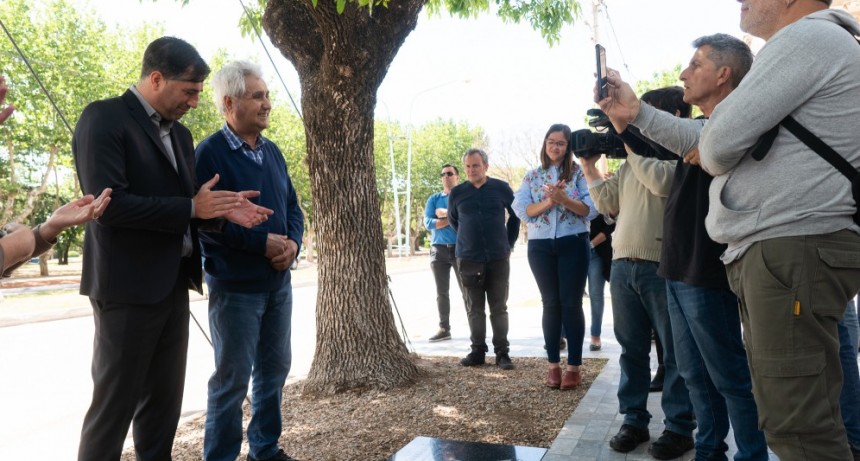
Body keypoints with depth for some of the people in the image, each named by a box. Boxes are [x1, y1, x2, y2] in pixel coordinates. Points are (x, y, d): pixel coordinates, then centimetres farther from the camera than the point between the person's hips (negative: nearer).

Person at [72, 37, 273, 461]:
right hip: (129, 285, -8)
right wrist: (192, 207, -18)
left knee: (165, 399, 16)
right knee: (115, 403, 3)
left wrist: (221, 210, -1)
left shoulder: (179, 133, 14)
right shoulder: (104, 117, -11)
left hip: (173, 285, 8)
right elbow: (108, 202, -22)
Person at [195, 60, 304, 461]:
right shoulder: (210, 153, -12)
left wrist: (292, 243, -6)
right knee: (232, 378, 2)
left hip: (278, 282, 7)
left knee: (275, 368, 16)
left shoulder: (272, 152, 10)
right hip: (235, 286, -7)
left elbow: (292, 206, 14)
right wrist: (262, 243, -20)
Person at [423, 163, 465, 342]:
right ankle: (444, 328, 14)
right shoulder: (434, 199, 11)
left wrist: (444, 213, -9)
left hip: (461, 249, -3)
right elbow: (428, 223, -2)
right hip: (439, 249, 3)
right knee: (441, 292, 7)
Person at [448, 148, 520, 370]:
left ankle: (502, 353, 9)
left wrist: (509, 242, 11)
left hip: (498, 258, -1)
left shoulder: (501, 188, -1)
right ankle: (478, 351, 15)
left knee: (499, 308, 3)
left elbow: (516, 215, 12)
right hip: (468, 259, 1)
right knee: (474, 309, 7)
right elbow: (452, 220, 18)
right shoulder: (456, 193, 1)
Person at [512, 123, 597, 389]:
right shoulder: (532, 176, 9)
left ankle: (574, 366, 6)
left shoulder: (579, 173, 2)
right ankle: (553, 365, 13)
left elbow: (591, 209, -8)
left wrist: (564, 199, -23)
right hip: (540, 247, 2)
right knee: (551, 304, 6)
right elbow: (521, 211, -2)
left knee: (571, 303, -1)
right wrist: (548, 202, -17)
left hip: (573, 245, -2)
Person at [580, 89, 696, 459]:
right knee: (632, 349, 13)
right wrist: (589, 167, 11)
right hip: (622, 266, 7)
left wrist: (630, 141, -12)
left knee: (674, 352, 3)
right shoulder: (631, 162, 19)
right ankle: (634, 420, 23)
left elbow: (662, 181, -22)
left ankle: (679, 428, 13)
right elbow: (607, 204, 18)